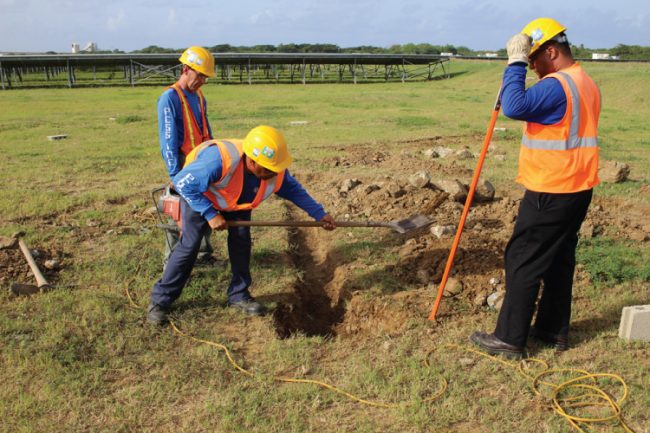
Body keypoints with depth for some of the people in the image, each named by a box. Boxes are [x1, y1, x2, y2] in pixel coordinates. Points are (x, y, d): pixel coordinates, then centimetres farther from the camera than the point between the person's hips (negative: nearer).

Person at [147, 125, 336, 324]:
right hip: (198, 195, -4)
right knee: (189, 245, -9)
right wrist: (210, 214, -34)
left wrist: (319, 214, -10)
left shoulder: (275, 171, -28)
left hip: (236, 200, 5)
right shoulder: (219, 160, -46)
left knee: (241, 241, -7)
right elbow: (182, 183, -35)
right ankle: (160, 300, 4)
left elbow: (294, 190, -8)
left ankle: (239, 295, 11)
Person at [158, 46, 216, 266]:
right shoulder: (169, 99, -13)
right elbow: (168, 142, -17)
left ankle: (204, 254, 29)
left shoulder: (199, 97, 9)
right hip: (184, 167, -7)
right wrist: (175, 176, -19)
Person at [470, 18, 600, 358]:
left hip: (550, 193, -10)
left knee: (523, 262, -2)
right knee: (560, 260, 16)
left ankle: (510, 339, 6)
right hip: (578, 189, 10)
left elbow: (515, 107, -32)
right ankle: (554, 329, 27)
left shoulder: (556, 85, -19)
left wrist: (515, 62, -22)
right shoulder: (586, 83, 14)